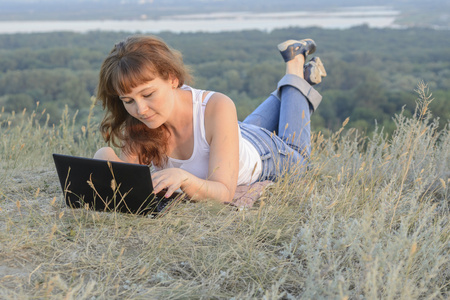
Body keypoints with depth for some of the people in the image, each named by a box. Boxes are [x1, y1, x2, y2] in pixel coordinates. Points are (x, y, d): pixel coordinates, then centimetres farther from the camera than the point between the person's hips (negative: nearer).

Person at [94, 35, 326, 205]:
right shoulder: (138, 124, -35)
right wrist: (109, 165, -52)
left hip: (261, 152, -3)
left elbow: (224, 192, -47)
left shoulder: (217, 108, -47)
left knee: (294, 152, 33)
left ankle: (295, 67, 42)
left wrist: (184, 179, -68)